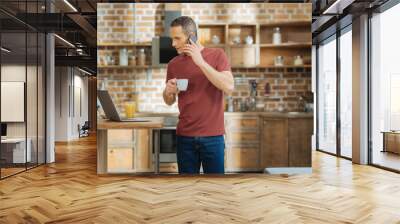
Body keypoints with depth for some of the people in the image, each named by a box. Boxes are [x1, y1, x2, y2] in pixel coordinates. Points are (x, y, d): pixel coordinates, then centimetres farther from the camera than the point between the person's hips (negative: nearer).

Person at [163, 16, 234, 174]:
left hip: (212, 136, -2)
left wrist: (200, 62, -18)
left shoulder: (217, 55, -2)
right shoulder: (173, 64, 7)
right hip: (184, 137, 3)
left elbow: (229, 88, -16)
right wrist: (168, 91, -8)